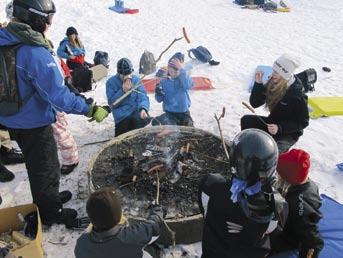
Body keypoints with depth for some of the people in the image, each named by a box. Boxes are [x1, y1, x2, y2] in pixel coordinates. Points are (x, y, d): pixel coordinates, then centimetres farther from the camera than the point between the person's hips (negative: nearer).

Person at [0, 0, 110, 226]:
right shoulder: (36, 53, -28)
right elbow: (58, 95, -30)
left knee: (36, 164, 26)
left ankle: (47, 198, 48)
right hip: (34, 124, -8)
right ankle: (50, 213, 32)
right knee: (46, 169, 13)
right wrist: (90, 110, -22)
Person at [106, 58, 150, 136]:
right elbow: (112, 103, -4)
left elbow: (143, 97, -3)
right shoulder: (111, 82, 1)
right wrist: (123, 91, -17)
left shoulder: (136, 80, 6)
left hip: (137, 111, 2)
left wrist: (143, 108, -24)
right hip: (123, 118, -2)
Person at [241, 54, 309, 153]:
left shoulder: (297, 94, -23)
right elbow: (255, 103, -4)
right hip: (272, 123, 6)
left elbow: (303, 122, -17)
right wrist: (258, 83, -19)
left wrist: (279, 128, -29)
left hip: (289, 133, -6)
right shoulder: (272, 84, -7)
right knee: (246, 120, -16)